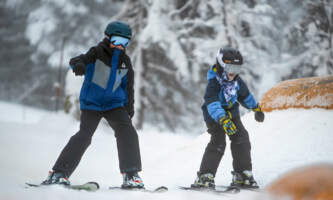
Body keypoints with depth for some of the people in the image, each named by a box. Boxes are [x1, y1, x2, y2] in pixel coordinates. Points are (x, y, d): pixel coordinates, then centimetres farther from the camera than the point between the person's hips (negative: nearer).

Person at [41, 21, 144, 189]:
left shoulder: (125, 61, 7)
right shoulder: (97, 53, -8)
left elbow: (128, 85, 20)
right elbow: (78, 60, -26)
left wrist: (129, 105, 17)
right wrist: (78, 64, -50)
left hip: (114, 104, 4)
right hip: (91, 103, -4)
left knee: (128, 133, -13)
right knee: (84, 136, -16)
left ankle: (131, 174, -4)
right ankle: (59, 172, -8)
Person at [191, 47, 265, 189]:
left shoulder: (237, 81, -4)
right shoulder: (214, 83, -26)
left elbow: (245, 95, 18)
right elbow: (212, 103, -40)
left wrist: (256, 108, 31)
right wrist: (223, 120, -54)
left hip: (232, 113, 7)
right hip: (215, 116, -7)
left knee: (242, 140, -2)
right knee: (218, 143, -20)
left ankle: (242, 175, 10)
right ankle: (205, 177, -16)